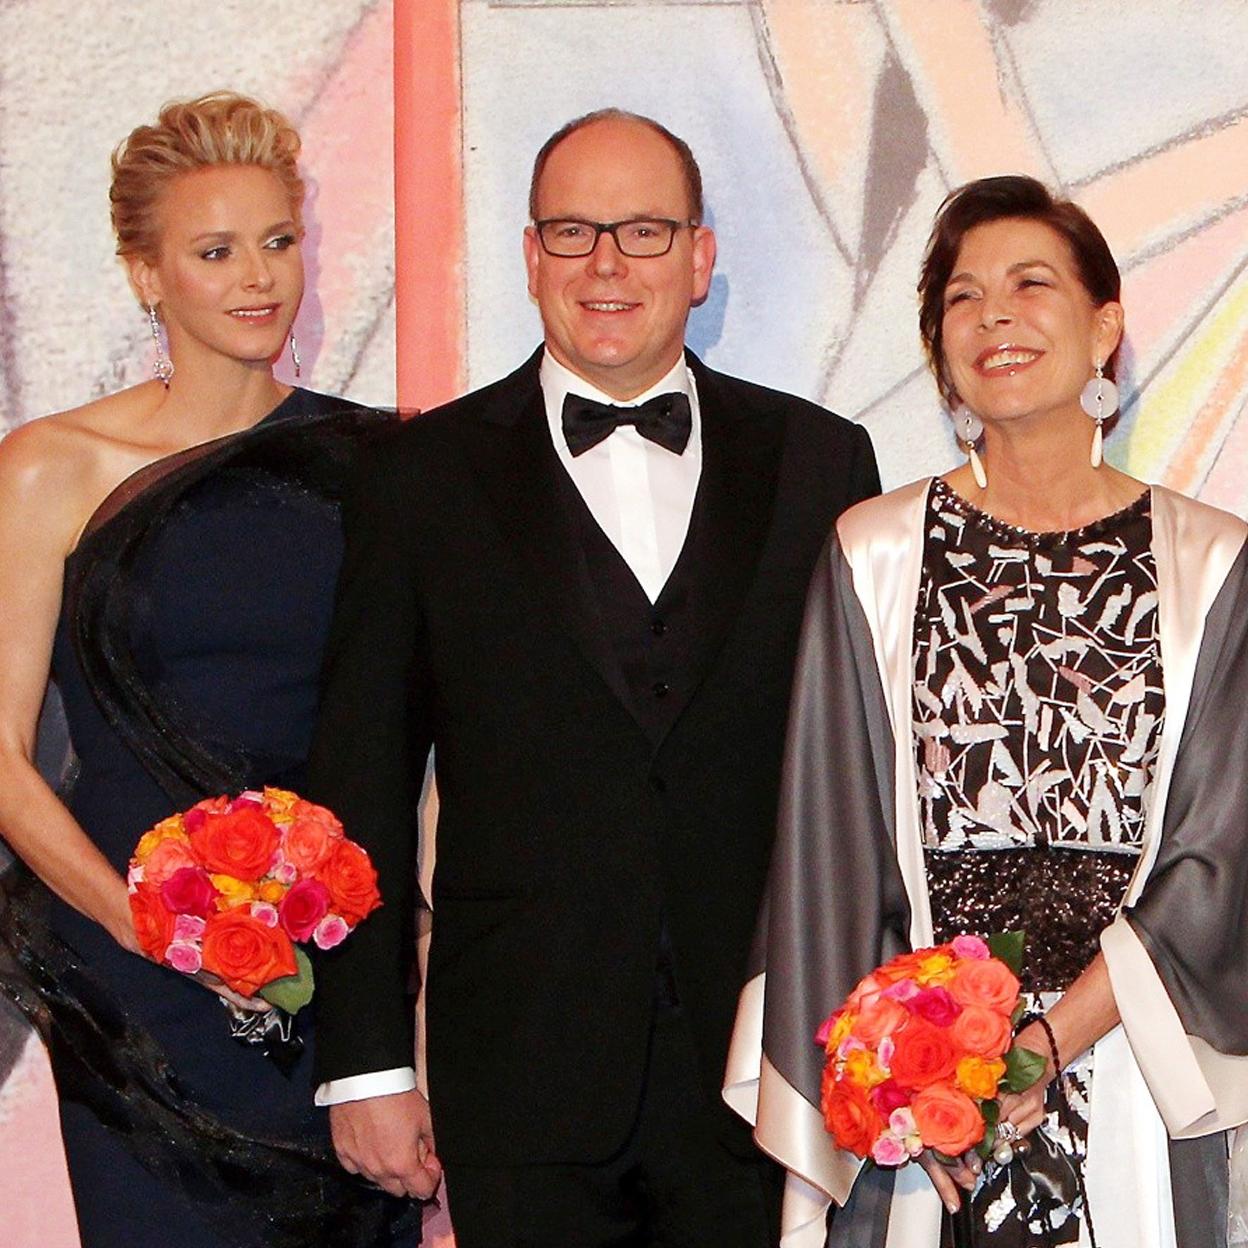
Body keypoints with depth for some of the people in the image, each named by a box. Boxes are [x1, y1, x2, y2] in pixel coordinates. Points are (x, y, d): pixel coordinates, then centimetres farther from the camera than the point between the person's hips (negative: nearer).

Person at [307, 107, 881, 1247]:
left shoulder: (819, 460, 6)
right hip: (523, 1085, -1)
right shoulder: (426, 477, 2)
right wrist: (363, 1062, -1)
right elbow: (362, 787, 2)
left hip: (767, 1073, 1)